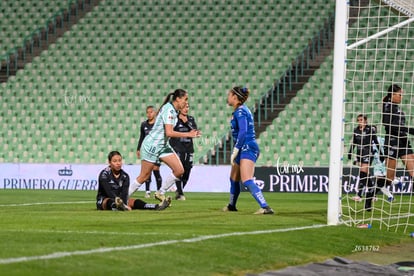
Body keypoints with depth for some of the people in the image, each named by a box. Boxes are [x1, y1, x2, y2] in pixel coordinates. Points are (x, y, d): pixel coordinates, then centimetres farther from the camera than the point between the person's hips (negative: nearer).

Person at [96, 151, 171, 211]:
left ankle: (156, 207, -43)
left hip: (121, 200, 5)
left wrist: (124, 203, -33)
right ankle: (119, 206, -75)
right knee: (110, 201, -39)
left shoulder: (125, 176, 4)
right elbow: (109, 192, -23)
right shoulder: (104, 174, -10)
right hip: (104, 200, -5)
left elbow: (124, 193, -12)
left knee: (135, 202, -21)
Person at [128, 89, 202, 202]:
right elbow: (169, 133, -29)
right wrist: (188, 134, -23)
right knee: (144, 176, -2)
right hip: (152, 145, -9)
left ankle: (160, 193, 11)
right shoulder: (169, 109, -21)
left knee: (179, 170, -2)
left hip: (163, 146, 9)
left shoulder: (174, 111, 8)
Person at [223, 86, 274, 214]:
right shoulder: (241, 110, 17)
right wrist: (236, 151, 16)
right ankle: (231, 206, 42)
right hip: (244, 149, 10)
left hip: (247, 148, -10)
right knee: (234, 179, 24)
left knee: (247, 181, -21)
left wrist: (235, 150, -20)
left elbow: (243, 131, -22)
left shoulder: (240, 111, -12)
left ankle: (265, 207, -30)